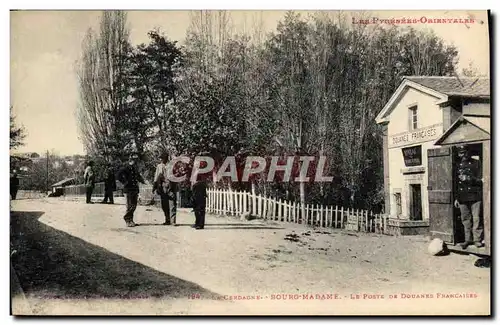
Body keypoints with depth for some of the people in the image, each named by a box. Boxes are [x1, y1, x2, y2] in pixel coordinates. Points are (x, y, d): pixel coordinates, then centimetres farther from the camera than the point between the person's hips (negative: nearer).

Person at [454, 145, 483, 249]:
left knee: (476, 218, -5)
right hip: (463, 197, 3)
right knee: (466, 219, 6)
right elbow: (456, 182, 18)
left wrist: (470, 179, -15)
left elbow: (481, 180, 2)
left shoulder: (476, 163, 4)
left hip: (475, 196, -3)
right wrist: (456, 198, 15)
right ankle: (468, 239, 14)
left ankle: (477, 239, 3)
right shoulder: (458, 165, 14)